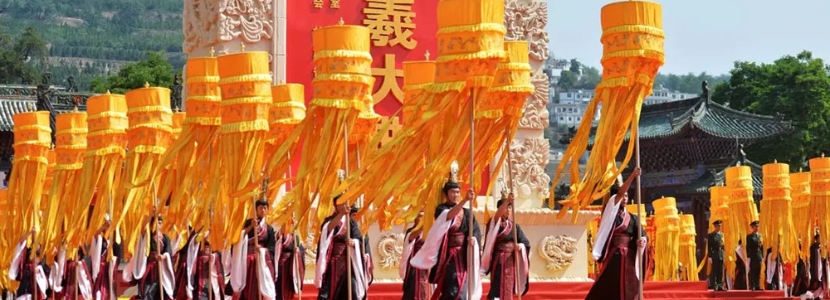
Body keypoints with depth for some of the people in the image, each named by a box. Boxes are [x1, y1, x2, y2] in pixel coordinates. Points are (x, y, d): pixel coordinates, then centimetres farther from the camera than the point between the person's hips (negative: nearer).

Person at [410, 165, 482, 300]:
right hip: (448, 255, -4)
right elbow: (449, 216, -25)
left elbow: (476, 230, 5)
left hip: (464, 255, 4)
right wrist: (465, 200, -39)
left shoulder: (467, 213, 11)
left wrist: (473, 239, -19)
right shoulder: (441, 209, -2)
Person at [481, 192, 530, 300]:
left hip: (511, 261, 5)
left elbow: (526, 242, 6)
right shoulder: (495, 224, -3)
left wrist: (520, 246, -18)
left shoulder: (514, 225, 10)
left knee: (508, 290, 7)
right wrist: (506, 201, -41)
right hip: (498, 260, -4)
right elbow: (497, 215, -28)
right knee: (497, 288, -14)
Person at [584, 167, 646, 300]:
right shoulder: (611, 212, 1)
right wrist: (632, 176, -21)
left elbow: (642, 234, 4)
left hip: (629, 258, 5)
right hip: (614, 257, -5)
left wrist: (642, 239, -21)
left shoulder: (632, 218, 14)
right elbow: (619, 193, -14)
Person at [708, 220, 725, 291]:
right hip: (714, 255, -5)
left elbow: (722, 245, 17)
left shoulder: (722, 235, 14)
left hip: (721, 255, 5)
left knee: (721, 272, 3)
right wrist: (709, 257, -11)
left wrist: (723, 255, 10)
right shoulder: (711, 235, -1)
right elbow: (709, 247, -4)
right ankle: (715, 287, -1)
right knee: (714, 272, -3)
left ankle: (720, 286, 5)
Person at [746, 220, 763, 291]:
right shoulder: (749, 236, 0)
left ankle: (757, 286, 6)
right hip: (752, 256, -5)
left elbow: (761, 246, 13)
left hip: (759, 256, 5)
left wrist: (762, 256, 7)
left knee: (758, 272, 4)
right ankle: (751, 286, -1)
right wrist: (748, 256, -10)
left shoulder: (759, 236, 13)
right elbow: (748, 247, -4)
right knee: (752, 272, -3)